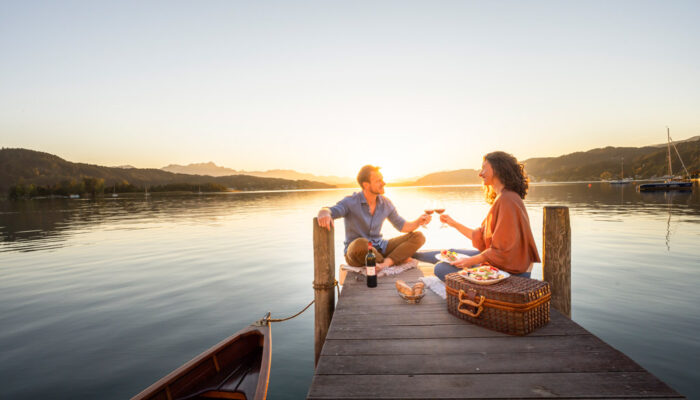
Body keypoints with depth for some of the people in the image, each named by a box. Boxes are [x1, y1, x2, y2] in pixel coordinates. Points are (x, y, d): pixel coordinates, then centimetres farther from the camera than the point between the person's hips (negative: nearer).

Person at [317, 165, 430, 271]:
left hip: (379, 248, 5)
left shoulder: (386, 203, 3)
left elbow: (401, 226, 12)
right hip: (355, 252, -5)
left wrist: (418, 222, -7)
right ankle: (397, 260, -15)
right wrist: (324, 214, -53)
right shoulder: (351, 202, -13)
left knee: (418, 237, -9)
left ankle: (386, 263, -28)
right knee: (361, 244, -42)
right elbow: (331, 211, -28)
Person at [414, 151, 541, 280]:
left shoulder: (506, 200, -22)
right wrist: (454, 224, 15)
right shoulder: (502, 198, 12)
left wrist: (471, 261, -18)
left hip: (509, 271, -9)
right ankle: (412, 255, 30)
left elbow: (503, 249, -24)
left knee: (441, 269, -14)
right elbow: (481, 237, 13)